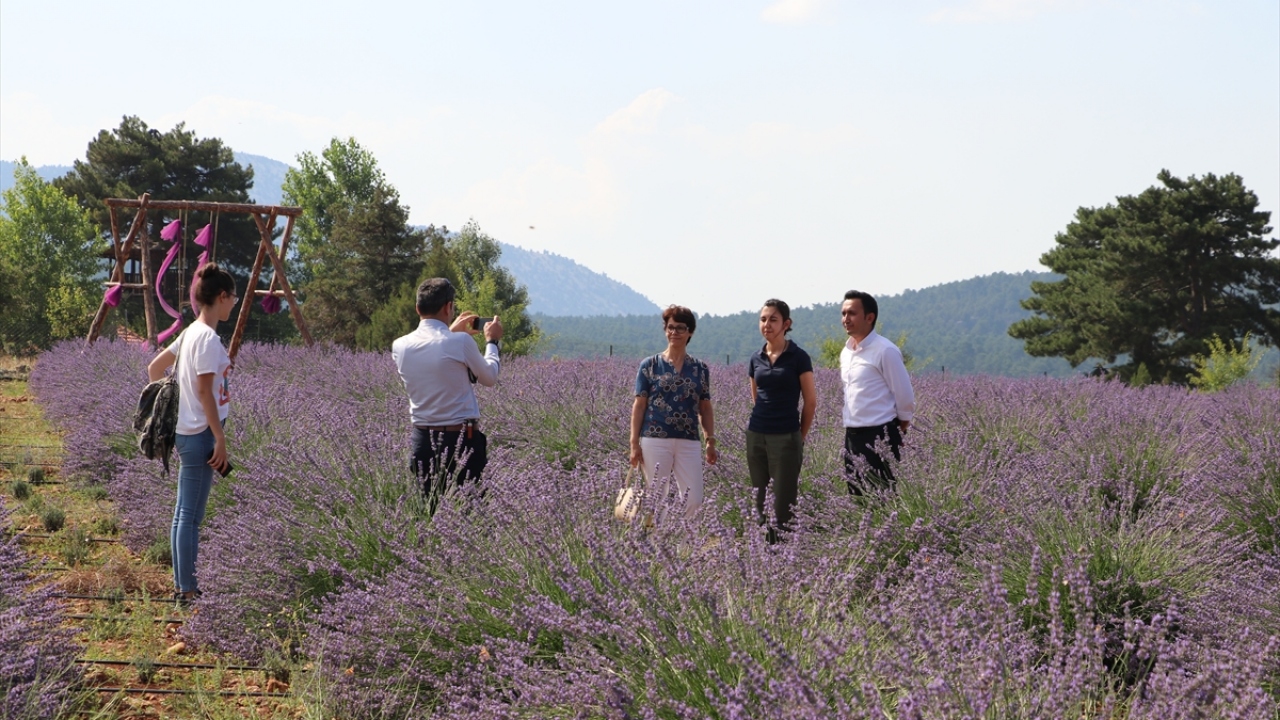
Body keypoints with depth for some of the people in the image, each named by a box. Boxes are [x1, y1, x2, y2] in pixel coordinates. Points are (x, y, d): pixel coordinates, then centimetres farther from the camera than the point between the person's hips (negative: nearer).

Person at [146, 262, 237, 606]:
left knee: (184, 514, 13)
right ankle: (187, 590, 1)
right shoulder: (208, 338, -17)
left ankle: (183, 585, 20)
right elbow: (204, 391, -19)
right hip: (200, 435, -10)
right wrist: (220, 441, -17)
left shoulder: (191, 333, 10)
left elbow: (154, 367, 19)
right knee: (191, 516, -4)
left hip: (188, 432, 10)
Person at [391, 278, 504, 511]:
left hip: (422, 439, 5)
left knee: (430, 509, 8)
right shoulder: (460, 342, -15)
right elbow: (489, 378, 2)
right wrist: (492, 341, 18)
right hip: (462, 439, -5)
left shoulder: (400, 346, 0)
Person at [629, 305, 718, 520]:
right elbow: (639, 406, 2)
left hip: (689, 443, 2)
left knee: (694, 500, -4)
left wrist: (711, 441, 4)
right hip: (655, 441, -2)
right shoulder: (649, 365, 3)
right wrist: (634, 443, -3)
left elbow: (705, 409, 13)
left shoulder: (700, 369, 10)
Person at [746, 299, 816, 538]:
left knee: (784, 504, -3)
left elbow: (810, 401, -2)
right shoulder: (756, 359, 8)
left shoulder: (798, 357, -6)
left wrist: (801, 436, 4)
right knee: (759, 501, 7)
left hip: (785, 438, -5)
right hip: (756, 436, 5)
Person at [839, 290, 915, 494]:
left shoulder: (885, 351, -12)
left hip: (880, 437, -8)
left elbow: (904, 395, -9)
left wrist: (899, 429, -1)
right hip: (852, 436, 8)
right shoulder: (845, 353, 11)